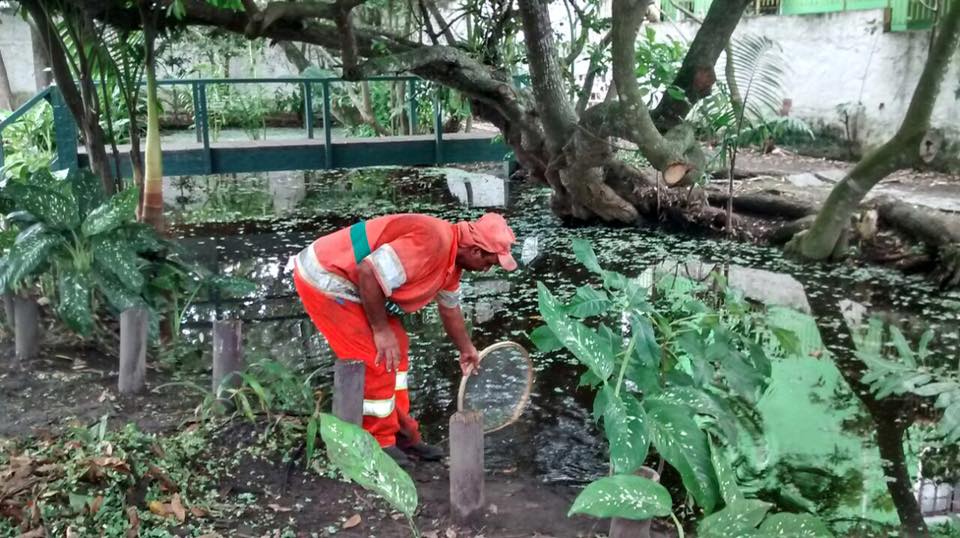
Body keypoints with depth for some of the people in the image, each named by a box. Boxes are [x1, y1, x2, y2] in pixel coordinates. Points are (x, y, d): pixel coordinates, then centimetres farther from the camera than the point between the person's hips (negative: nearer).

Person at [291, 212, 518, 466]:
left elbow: (450, 308, 24)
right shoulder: (431, 243, -27)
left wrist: (467, 349, 36)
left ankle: (401, 435, 19)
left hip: (346, 279, 10)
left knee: (396, 348, 12)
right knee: (377, 361, -9)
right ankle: (379, 443, 8)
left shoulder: (452, 255, 6)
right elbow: (368, 272, -32)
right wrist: (381, 329, -20)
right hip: (323, 280, -10)